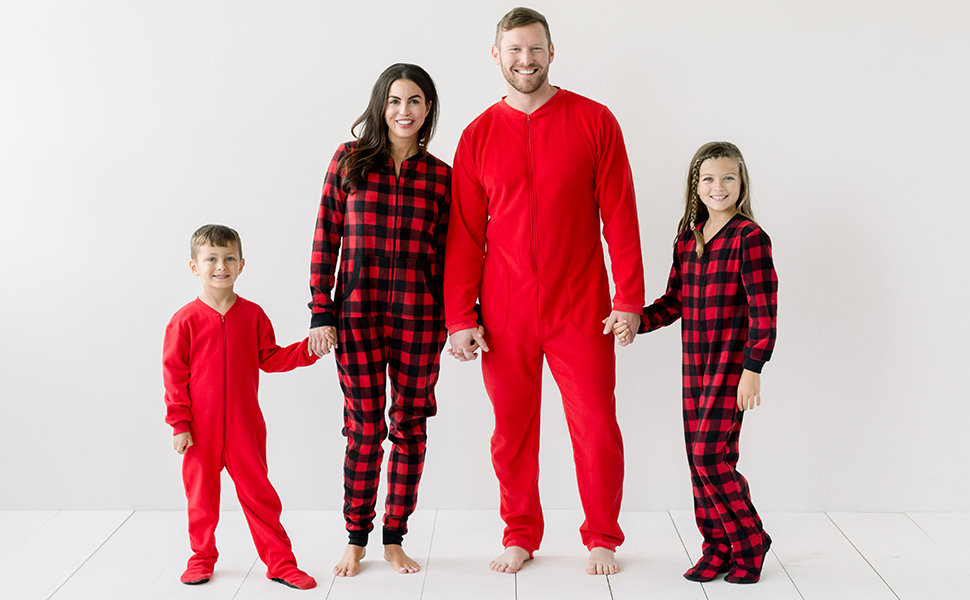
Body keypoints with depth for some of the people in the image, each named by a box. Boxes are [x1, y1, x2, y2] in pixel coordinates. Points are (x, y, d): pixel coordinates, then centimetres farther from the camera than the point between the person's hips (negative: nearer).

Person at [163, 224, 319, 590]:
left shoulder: (253, 315, 1)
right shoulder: (185, 320, -7)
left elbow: (270, 359, 8)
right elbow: (174, 375, -5)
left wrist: (308, 348, -4)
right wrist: (179, 424, -7)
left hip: (245, 426, 1)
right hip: (201, 428, -1)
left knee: (258, 493, 6)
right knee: (201, 495, 12)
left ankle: (280, 562, 16)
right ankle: (202, 557, 32)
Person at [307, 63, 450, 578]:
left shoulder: (439, 176, 6)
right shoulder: (350, 161, 3)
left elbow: (447, 253, 7)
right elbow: (325, 240, 2)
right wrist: (322, 313, -3)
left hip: (419, 318, 1)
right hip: (357, 315, -1)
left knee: (410, 427, 7)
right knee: (364, 428, 4)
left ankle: (394, 539, 21)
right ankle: (356, 539, 19)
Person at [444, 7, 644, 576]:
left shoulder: (594, 121, 2)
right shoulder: (479, 136, 6)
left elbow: (620, 216, 0)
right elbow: (464, 235, 6)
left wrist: (629, 298, -6)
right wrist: (460, 317, 1)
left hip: (580, 308, -1)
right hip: (505, 314, 2)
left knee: (597, 427, 2)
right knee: (513, 428, 8)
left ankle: (603, 539, 21)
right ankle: (520, 536, 25)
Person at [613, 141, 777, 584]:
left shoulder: (750, 238, -9)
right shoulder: (687, 239, 11)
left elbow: (764, 311, -12)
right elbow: (674, 301, 15)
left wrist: (752, 368, -17)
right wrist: (637, 322, -2)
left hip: (732, 364, -7)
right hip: (694, 364, 7)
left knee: (710, 455, -9)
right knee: (700, 459, 8)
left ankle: (750, 541, 11)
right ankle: (718, 548, 19)